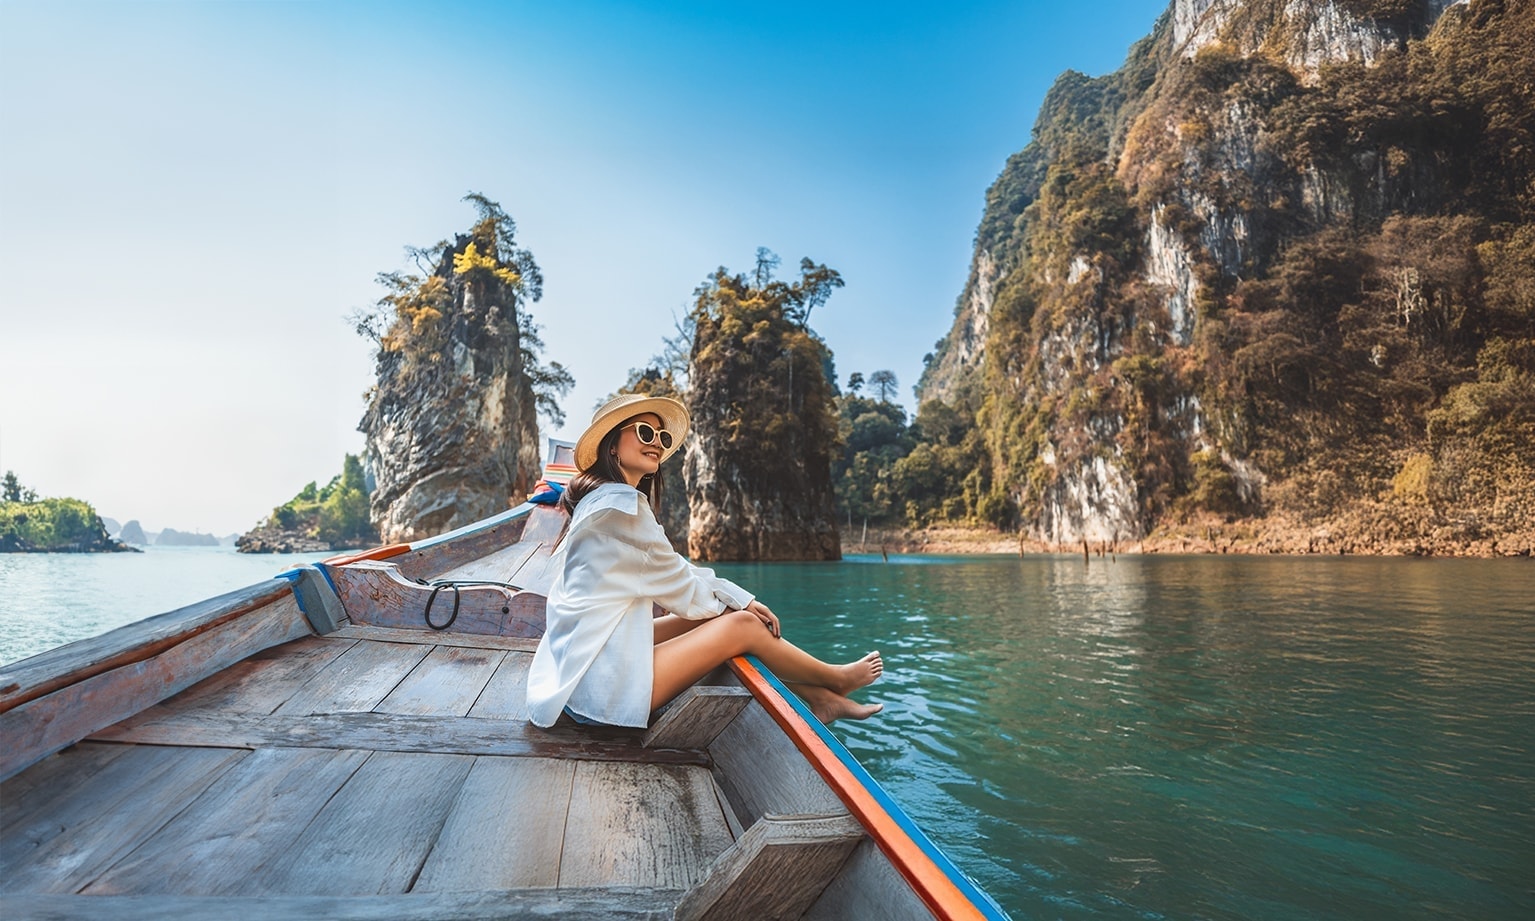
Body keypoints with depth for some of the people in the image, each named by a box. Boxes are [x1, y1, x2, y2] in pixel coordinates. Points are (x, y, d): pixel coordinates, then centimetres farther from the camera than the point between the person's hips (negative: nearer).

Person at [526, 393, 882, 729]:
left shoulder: (603, 498, 11)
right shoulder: (621, 505, -19)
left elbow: (675, 571, 11)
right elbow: (678, 584, -11)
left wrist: (742, 599, 6)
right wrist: (739, 600, 7)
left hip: (586, 664, 9)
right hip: (603, 687, -9)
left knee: (724, 613, 10)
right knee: (743, 625, -4)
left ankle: (818, 697, 20)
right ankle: (836, 680, 20)